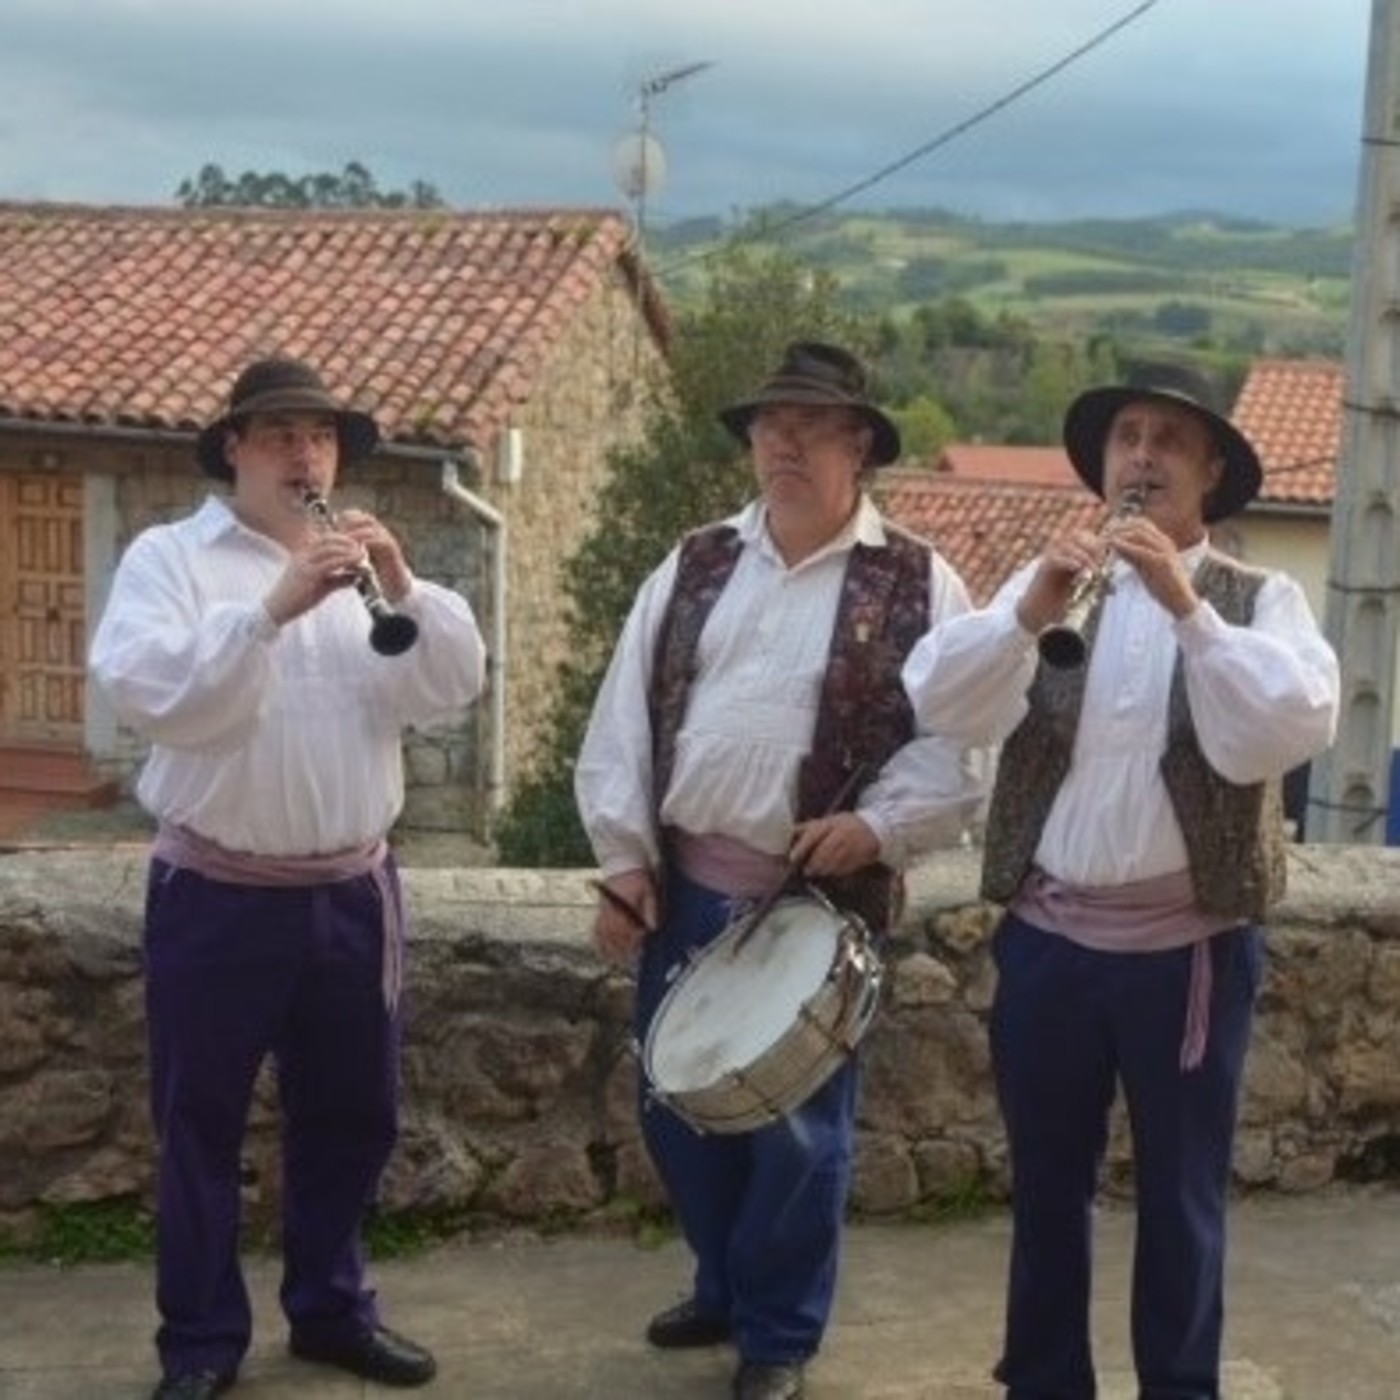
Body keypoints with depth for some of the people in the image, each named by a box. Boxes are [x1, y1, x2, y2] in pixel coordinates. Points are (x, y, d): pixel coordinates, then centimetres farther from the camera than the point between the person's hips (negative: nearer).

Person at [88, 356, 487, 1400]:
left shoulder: (363, 569, 11)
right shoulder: (170, 556, -3)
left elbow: (453, 691, -1)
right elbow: (149, 692, -20)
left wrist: (404, 589, -17)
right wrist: (273, 608, -29)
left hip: (354, 892, 5)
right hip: (218, 896, -4)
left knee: (352, 1115, 13)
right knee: (202, 1122, 5)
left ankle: (332, 1309, 30)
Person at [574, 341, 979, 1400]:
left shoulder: (918, 586, -3)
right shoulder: (694, 569, 8)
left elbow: (960, 739, -7)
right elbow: (625, 718, 7)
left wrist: (877, 826, -19)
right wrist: (625, 856, 0)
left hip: (820, 896, -4)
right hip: (683, 883, 4)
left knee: (797, 1124, 4)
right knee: (677, 1103, 14)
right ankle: (726, 1288, 37)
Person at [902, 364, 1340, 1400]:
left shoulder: (1261, 601, 1)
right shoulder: (1043, 587, 7)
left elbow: (1295, 727, -17)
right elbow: (942, 703, -7)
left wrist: (1187, 605, -25)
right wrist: (1029, 615, -23)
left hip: (1191, 946, -2)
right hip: (1046, 936, 2)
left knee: (1182, 1192, 10)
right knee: (1047, 1183, 14)